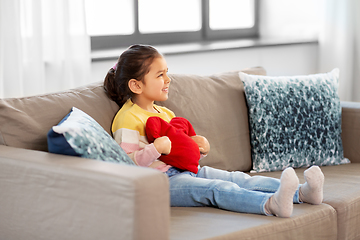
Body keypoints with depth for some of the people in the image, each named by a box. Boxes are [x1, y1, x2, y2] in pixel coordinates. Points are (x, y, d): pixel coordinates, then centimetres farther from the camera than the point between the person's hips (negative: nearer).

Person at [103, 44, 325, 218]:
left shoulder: (165, 113, 22)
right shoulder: (128, 119, -8)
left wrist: (198, 147, 7)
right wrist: (156, 147, -29)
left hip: (186, 172, 9)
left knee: (240, 179, -8)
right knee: (217, 189, -31)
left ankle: (303, 193, -18)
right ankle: (271, 204, -53)